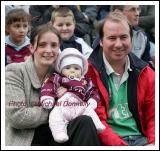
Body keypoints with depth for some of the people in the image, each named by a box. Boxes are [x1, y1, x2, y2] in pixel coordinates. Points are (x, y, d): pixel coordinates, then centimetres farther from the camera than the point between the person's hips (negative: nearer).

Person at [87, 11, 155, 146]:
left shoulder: (144, 72, 12)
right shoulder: (88, 72, -2)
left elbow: (153, 116, 12)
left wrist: (152, 143, -6)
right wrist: (120, 145, -18)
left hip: (141, 139, 4)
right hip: (107, 142, -4)